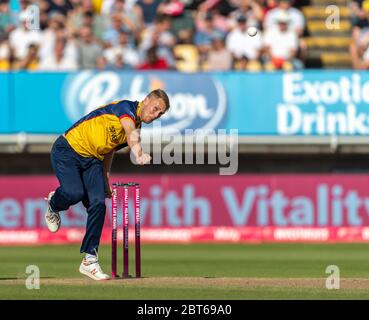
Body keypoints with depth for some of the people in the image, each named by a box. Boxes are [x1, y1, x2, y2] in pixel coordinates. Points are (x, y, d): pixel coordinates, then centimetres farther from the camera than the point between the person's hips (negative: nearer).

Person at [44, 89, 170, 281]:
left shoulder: (137, 126, 11)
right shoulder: (126, 107, -16)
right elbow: (130, 132, -37)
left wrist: (105, 182, 23)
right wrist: (138, 154, -56)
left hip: (92, 160, 8)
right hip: (67, 149, -8)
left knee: (98, 204, -9)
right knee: (74, 193, -27)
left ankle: (89, 260, -4)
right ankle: (53, 205, 12)